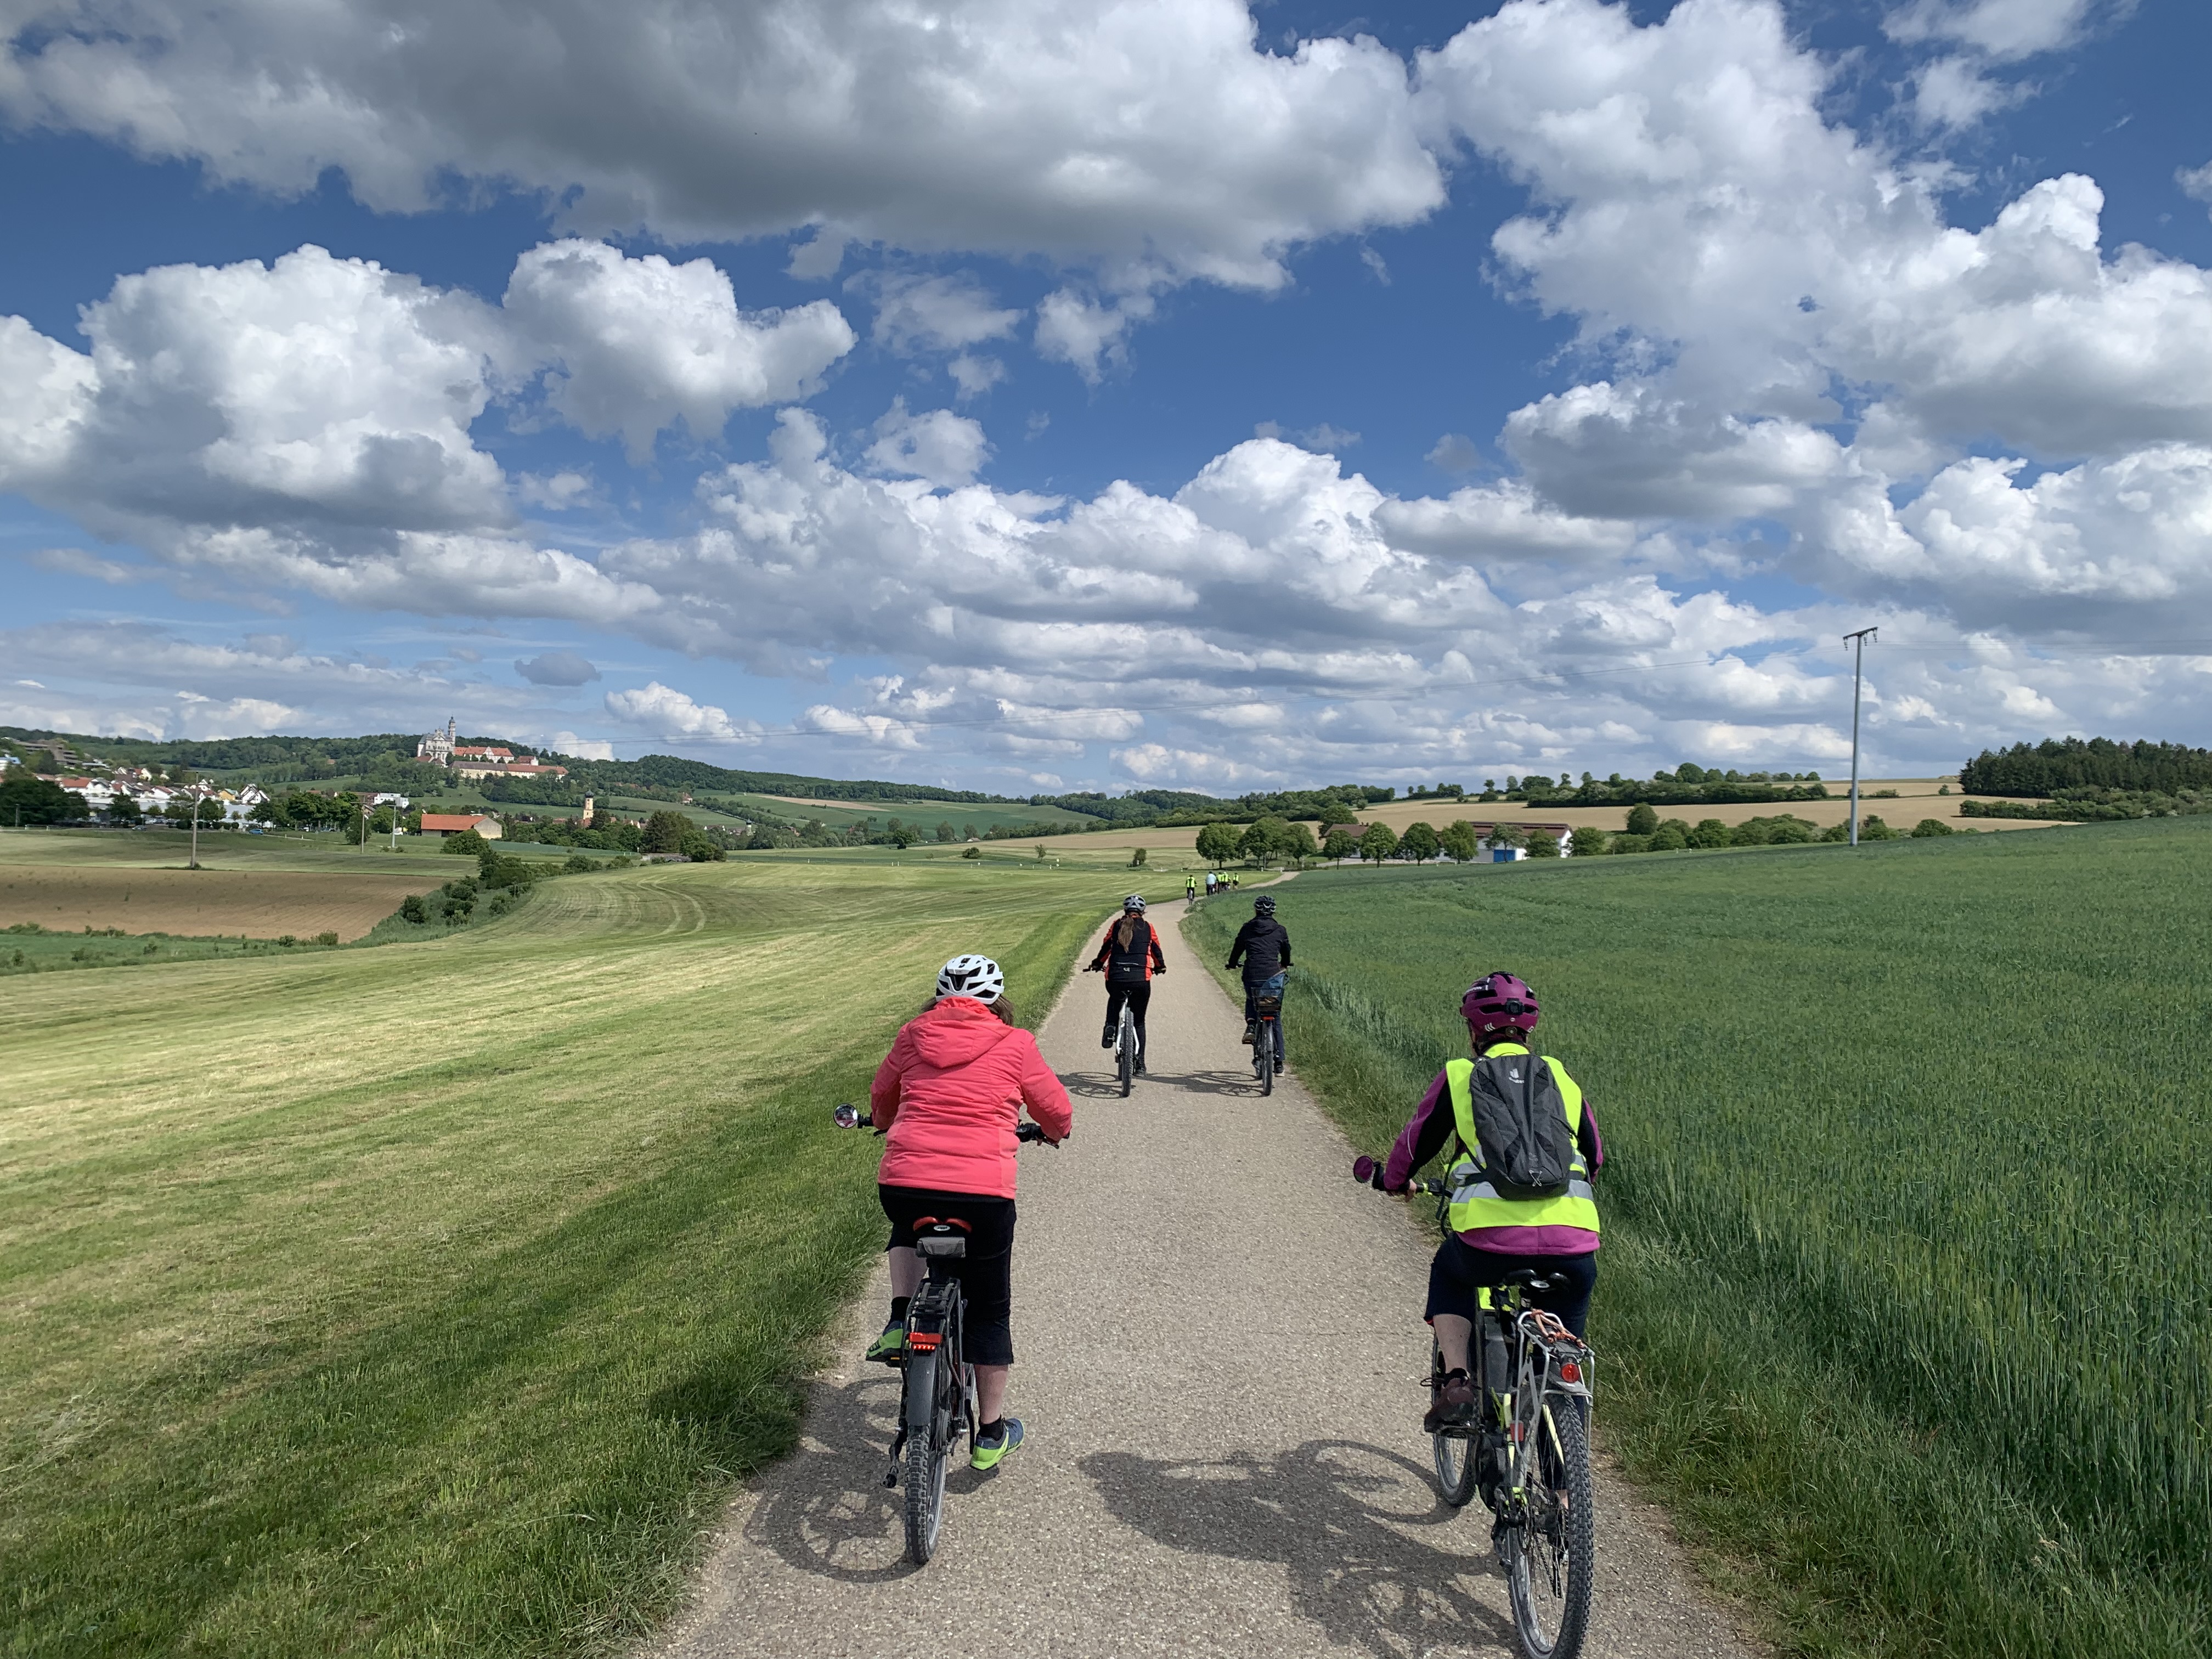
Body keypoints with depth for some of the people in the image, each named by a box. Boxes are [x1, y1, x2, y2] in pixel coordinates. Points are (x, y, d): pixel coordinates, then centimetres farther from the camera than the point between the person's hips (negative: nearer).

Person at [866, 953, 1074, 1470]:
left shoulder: (915, 1035, 11)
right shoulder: (1014, 1045, 6)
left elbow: (880, 1099, 25)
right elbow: (1057, 1111, 16)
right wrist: (1055, 1133, 39)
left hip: (903, 1184, 2)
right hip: (983, 1193, -2)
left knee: (907, 1230, 38)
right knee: (990, 1310, 17)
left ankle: (899, 1321, 15)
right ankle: (992, 1435, 25)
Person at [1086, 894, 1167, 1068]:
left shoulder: (1117, 925, 11)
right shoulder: (1148, 928, 10)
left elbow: (1106, 947, 19)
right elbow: (1156, 950, 20)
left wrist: (1097, 964, 37)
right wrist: (1161, 967, 39)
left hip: (1115, 978, 1)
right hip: (1141, 979, -1)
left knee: (1115, 1000, 36)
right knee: (1139, 1021, 16)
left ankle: (1110, 1026, 10)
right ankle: (1140, 1062, 11)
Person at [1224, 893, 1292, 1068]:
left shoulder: (1247, 929, 8)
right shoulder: (1280, 930, 9)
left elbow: (1237, 949, 18)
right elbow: (1287, 953, 22)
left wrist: (1232, 964, 38)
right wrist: (1284, 965, 44)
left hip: (1251, 977, 0)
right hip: (1273, 978, 0)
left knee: (1251, 1001, 34)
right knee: (1276, 1018, 13)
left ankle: (1251, 1025, 6)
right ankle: (1279, 1061, 11)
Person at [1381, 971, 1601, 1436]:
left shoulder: (1458, 1075, 11)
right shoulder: (1561, 1077, 19)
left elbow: (1415, 1143, 19)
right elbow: (1595, 1156, 29)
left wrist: (1394, 1181, 40)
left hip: (1491, 1243, -2)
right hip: (1572, 1245, 2)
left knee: (1448, 1274, 31)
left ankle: (1456, 1382, 14)